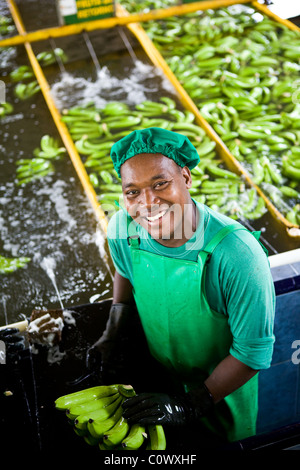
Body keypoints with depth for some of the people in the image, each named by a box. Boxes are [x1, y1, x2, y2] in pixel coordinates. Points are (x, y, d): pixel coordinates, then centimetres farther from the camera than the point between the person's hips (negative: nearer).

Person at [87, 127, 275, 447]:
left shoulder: (237, 253, -37)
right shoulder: (122, 227, -21)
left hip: (224, 387, -3)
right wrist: (112, 334, -4)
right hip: (157, 374, 4)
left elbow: (254, 351, -28)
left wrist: (191, 405, -28)